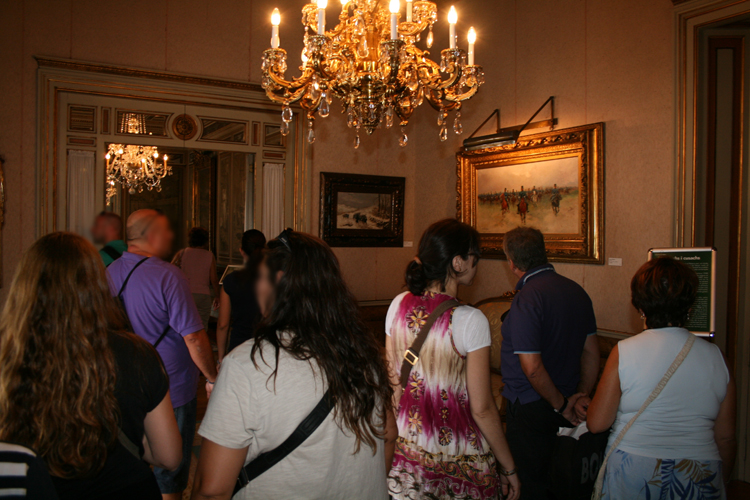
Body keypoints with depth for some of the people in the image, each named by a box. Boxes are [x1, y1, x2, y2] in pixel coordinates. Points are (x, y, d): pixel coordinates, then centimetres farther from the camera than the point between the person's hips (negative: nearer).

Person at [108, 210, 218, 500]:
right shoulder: (168, 276, -21)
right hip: (172, 392, -6)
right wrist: (213, 378, -8)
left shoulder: (109, 273, 0)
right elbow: (193, 338, -22)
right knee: (170, 475, 11)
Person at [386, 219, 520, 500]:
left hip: (407, 447, 5)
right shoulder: (471, 320, -21)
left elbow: (392, 383, 2)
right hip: (460, 460, -5)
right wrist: (509, 468, -5)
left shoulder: (399, 306, -6)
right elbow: (482, 409, -17)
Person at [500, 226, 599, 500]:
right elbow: (591, 350, 7)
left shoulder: (526, 299, -23)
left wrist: (561, 405, -12)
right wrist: (583, 395, 9)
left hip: (530, 406, -8)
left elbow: (532, 368, -25)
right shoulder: (576, 290, 2)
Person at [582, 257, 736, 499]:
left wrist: (589, 405, 13)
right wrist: (720, 480, 19)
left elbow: (597, 423, -9)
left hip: (633, 475, -2)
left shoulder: (624, 352, -12)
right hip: (699, 478, 3)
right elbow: (726, 437, 3)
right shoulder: (715, 356, -3)